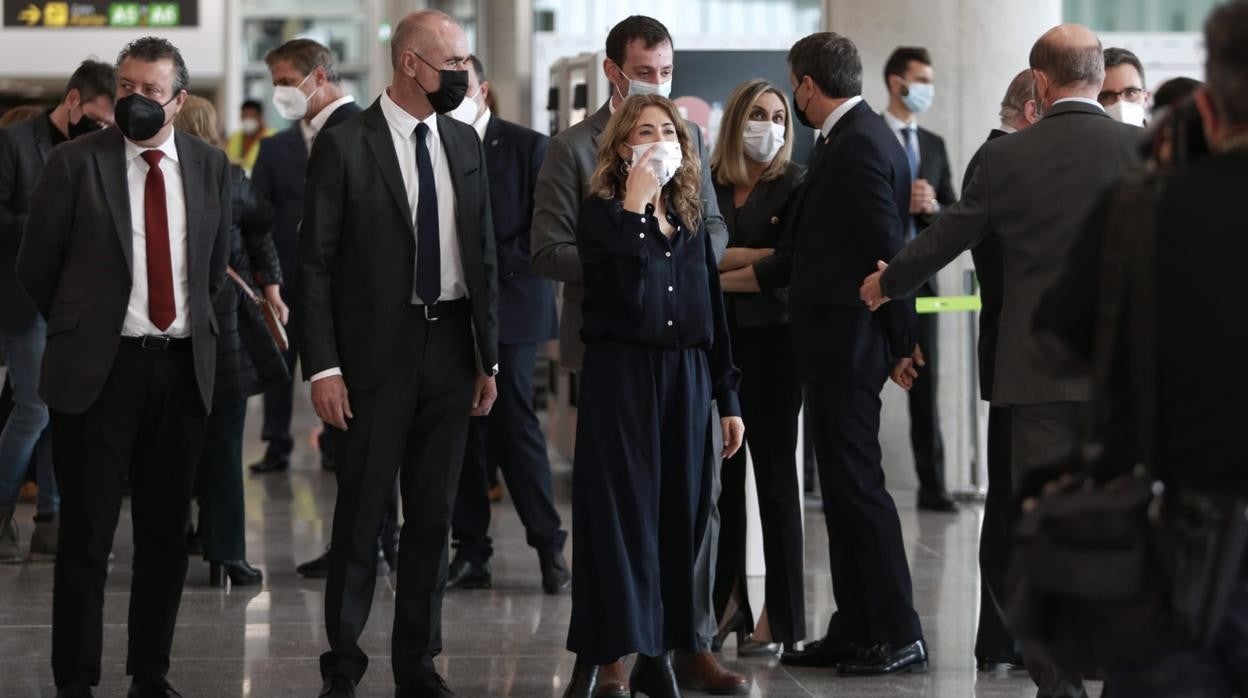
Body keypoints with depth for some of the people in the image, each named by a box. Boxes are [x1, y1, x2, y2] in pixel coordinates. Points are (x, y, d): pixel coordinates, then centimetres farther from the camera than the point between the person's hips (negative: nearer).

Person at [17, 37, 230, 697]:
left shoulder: (209, 165, 7)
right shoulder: (76, 162, -4)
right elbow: (35, 266, 3)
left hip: (182, 370, 4)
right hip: (97, 370, -4)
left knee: (166, 533, 9)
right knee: (87, 534, -1)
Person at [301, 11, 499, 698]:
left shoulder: (464, 143, 9)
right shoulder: (345, 145, -8)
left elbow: (482, 254, 13)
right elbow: (315, 262, -8)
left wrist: (488, 356, 10)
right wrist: (323, 366, -13)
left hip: (450, 349, 5)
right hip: (378, 350, -5)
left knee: (433, 514, 9)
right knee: (361, 513, 1)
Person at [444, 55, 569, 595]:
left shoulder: (528, 146, 0)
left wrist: (493, 268, -11)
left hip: (509, 307, -4)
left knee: (512, 423, -9)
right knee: (462, 431, 3)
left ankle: (549, 545, 0)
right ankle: (471, 552, 8)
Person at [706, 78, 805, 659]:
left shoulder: (795, 185, -2)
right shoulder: (704, 184, 7)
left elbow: (788, 269, -11)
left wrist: (720, 275, -3)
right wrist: (754, 257, -13)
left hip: (771, 341, -3)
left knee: (775, 474, 1)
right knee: (721, 476, 3)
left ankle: (779, 618, 5)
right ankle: (726, 604, 11)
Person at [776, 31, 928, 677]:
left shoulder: (860, 144, -17)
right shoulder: (853, 135, 13)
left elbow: (886, 249, -19)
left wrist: (900, 341, -14)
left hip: (847, 340, -10)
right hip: (840, 340, 10)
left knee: (856, 483, -6)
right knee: (845, 484, 13)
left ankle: (898, 634, -2)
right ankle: (855, 629, 19)